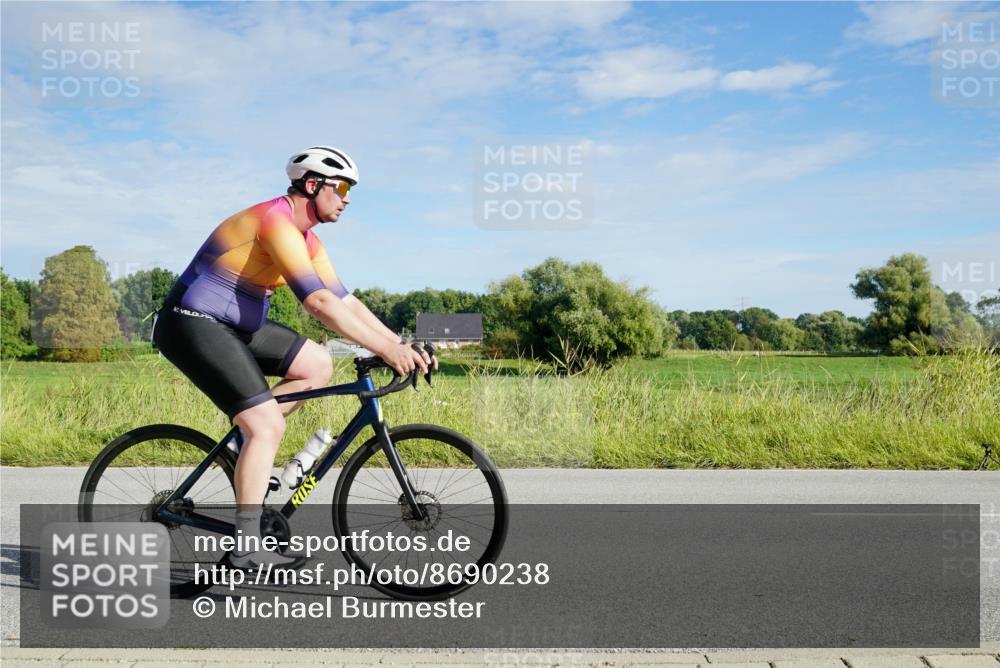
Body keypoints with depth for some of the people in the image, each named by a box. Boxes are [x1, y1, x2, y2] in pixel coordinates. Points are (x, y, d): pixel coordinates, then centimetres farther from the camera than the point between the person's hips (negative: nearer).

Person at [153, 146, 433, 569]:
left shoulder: (308, 241, 9)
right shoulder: (275, 221, -22)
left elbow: (345, 301, 7)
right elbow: (318, 302, -31)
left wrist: (401, 345, -3)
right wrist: (385, 349, -32)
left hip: (235, 325, 10)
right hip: (192, 324, -10)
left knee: (318, 365, 2)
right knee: (268, 425, -17)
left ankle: (247, 441, 9)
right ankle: (247, 547, -10)